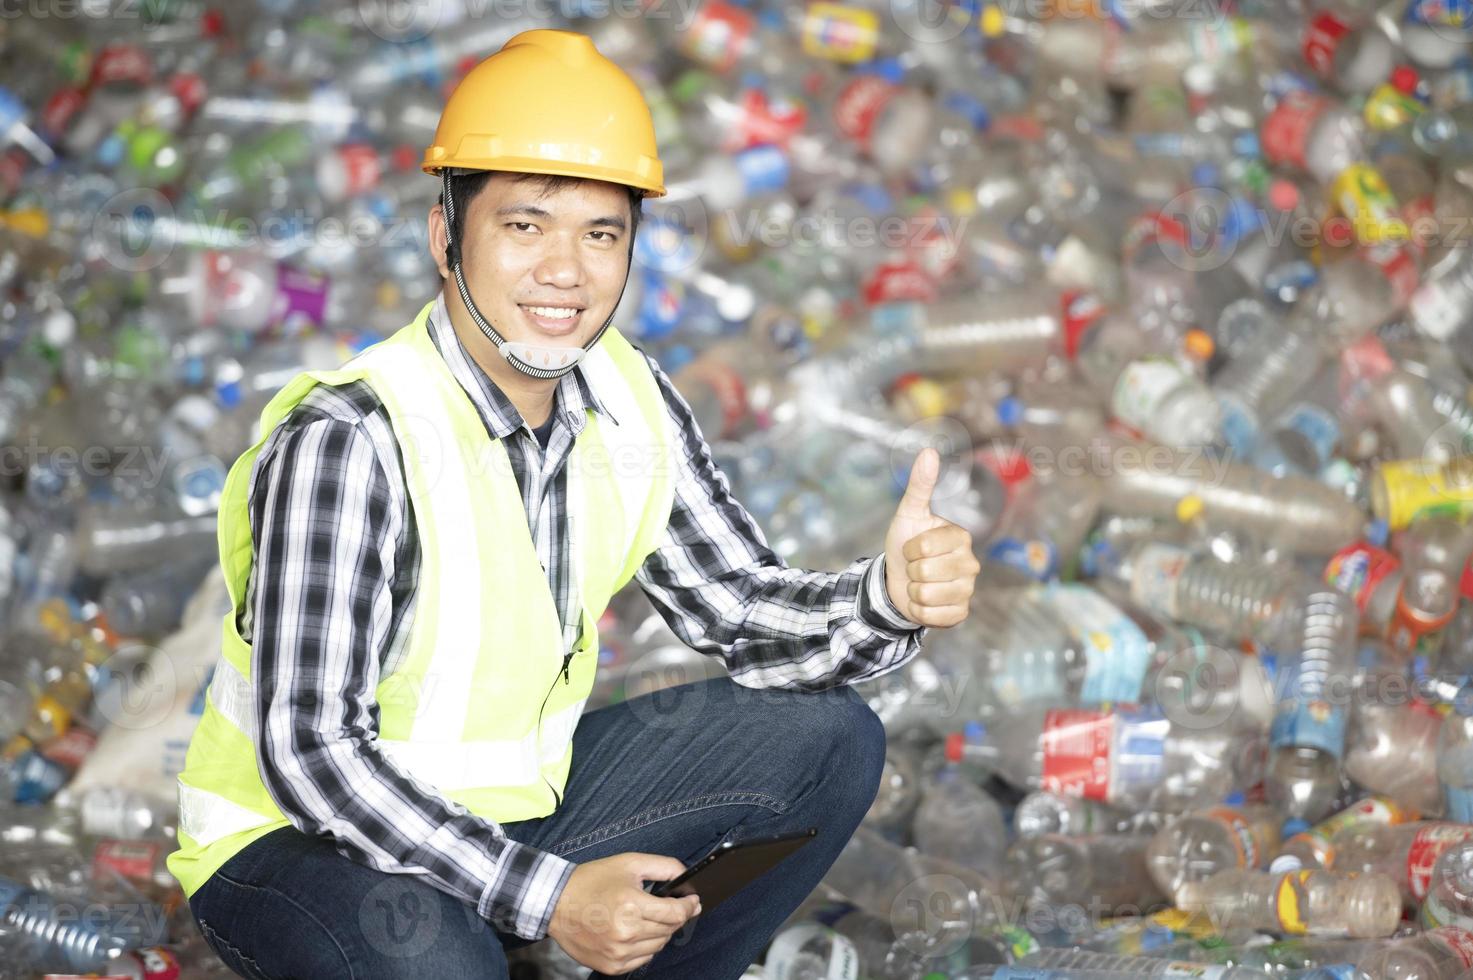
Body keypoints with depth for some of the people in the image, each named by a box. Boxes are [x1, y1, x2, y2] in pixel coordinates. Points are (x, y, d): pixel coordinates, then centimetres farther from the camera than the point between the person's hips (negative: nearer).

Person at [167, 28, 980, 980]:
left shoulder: (630, 404, -5)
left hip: (517, 809, 7)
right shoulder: (351, 442, -27)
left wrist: (890, 597, -21)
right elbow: (312, 754, -27)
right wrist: (547, 897, -29)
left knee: (827, 741, 1)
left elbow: (746, 616, 1)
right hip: (296, 838, -7)